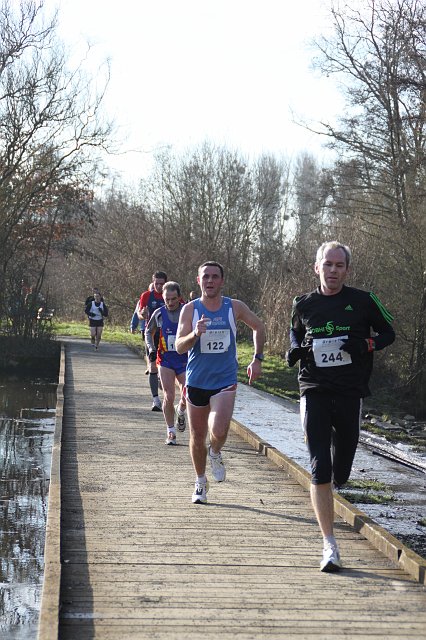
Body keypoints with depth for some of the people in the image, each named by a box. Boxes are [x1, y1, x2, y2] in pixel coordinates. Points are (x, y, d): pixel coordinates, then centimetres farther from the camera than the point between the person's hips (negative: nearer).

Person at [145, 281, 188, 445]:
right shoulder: (159, 314, -1)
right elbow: (149, 332, 15)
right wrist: (151, 348, 1)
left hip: (185, 360, 0)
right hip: (166, 360, 0)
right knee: (168, 397, -5)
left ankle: (180, 411, 29)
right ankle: (171, 432, 8)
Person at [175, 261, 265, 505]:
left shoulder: (235, 307, -2)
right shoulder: (190, 309, -4)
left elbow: (259, 326, 16)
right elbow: (179, 346, -11)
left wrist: (257, 359, 11)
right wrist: (196, 334, -30)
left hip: (225, 381, -1)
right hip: (196, 381, 1)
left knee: (219, 431, -22)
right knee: (197, 437, 10)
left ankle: (215, 453, 14)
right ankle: (201, 482, 32)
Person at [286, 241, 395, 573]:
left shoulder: (363, 301, -1)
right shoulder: (303, 304, 5)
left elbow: (388, 332, 9)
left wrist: (367, 345, -11)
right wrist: (295, 350, 2)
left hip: (350, 392, 0)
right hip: (314, 392, 0)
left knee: (340, 474, 10)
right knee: (319, 470, -11)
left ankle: (337, 480, 50)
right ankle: (330, 546, -10)